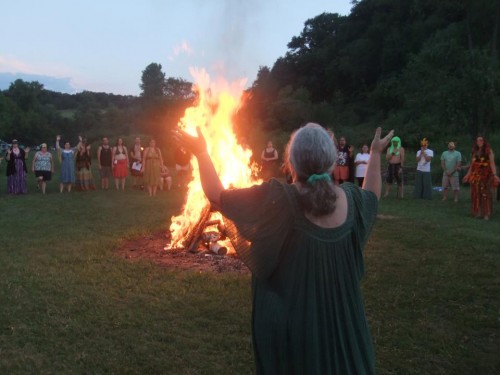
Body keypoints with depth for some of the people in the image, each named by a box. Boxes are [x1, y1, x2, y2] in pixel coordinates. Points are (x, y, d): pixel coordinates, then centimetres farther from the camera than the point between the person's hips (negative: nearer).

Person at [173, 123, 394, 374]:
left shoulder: (278, 199, -24)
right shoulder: (351, 199, -10)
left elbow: (217, 196, -15)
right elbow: (371, 195, 15)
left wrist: (201, 152, -2)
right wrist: (375, 153, 27)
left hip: (288, 320, -3)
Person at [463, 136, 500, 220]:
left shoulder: (488, 151, -3)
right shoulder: (475, 152, 14)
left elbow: (492, 163, -13)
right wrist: (468, 174, 19)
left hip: (486, 175, -5)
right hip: (476, 175, 5)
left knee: (485, 194, -6)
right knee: (476, 194, 5)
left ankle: (486, 213, -2)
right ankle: (478, 212, 13)